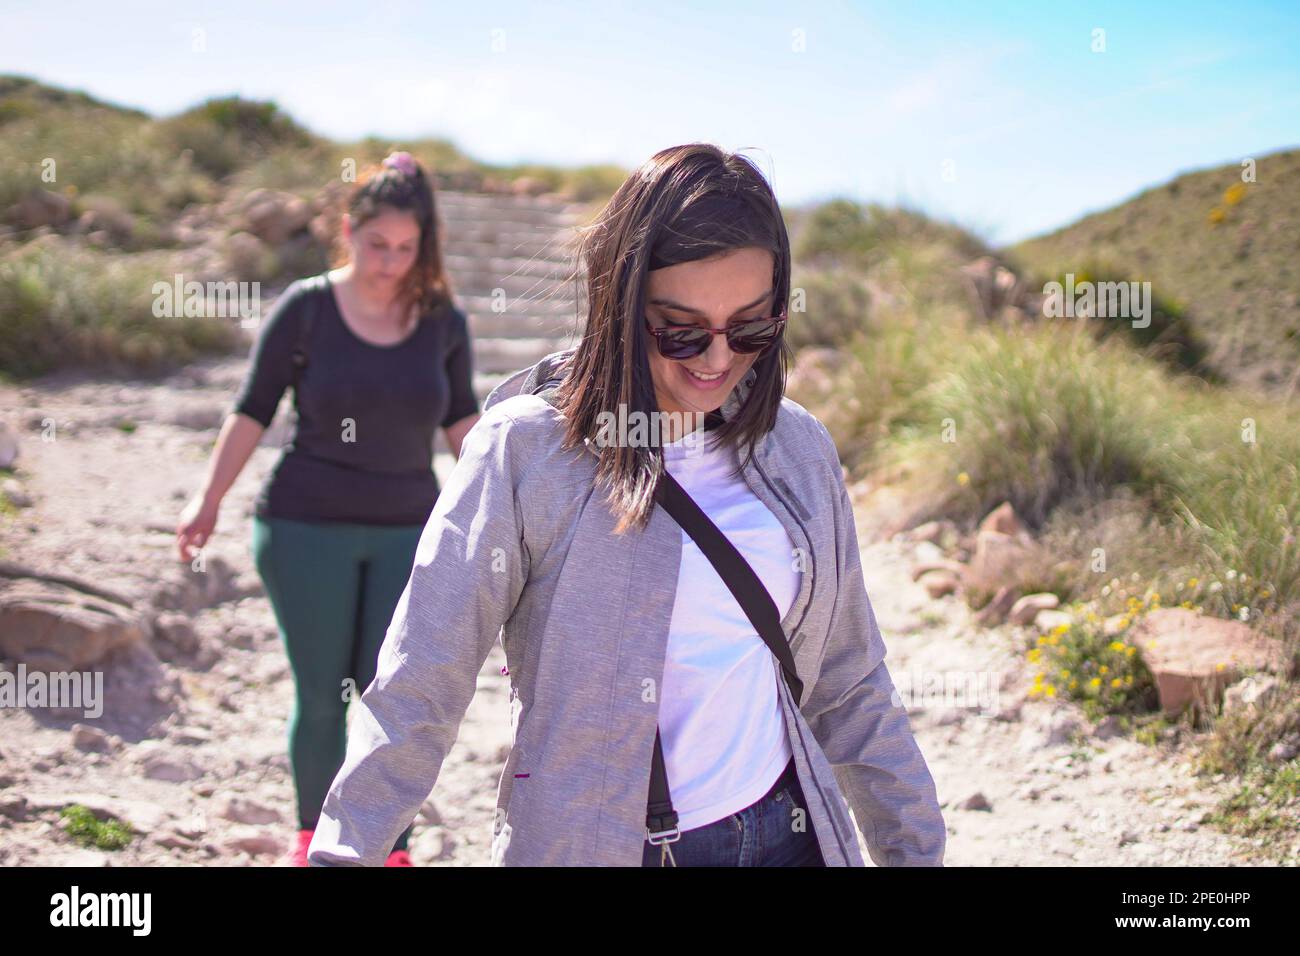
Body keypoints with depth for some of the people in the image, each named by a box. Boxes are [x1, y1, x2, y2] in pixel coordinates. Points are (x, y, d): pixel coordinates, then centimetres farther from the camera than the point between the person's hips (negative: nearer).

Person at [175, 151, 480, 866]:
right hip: (307, 526, -1)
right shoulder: (305, 308, -7)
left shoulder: (443, 320, 0)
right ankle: (312, 832, 27)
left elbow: (460, 417, 13)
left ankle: (392, 849, 14)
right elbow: (253, 410, -2)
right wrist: (209, 500, -4)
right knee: (320, 695, 6)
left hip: (407, 531, 2)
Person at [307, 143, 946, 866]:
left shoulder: (799, 450, 1)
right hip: (593, 844, -3)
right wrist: (344, 853, -21)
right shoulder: (526, 450, -13)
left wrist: (915, 847, 11)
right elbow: (417, 693, -14)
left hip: (786, 832, 4)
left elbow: (848, 687, 9)